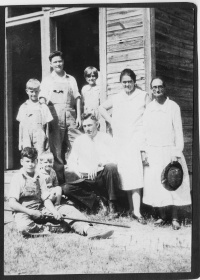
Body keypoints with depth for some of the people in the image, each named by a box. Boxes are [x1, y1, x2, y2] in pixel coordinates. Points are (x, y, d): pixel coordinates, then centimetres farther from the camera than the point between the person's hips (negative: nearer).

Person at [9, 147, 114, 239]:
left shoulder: (39, 178, 11)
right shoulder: (17, 178, -6)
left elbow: (46, 199, 4)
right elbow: (12, 203, -14)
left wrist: (54, 211, -15)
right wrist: (31, 212, -22)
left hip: (40, 210, 6)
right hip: (23, 212, -6)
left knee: (67, 208, -8)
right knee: (24, 227, -41)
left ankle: (89, 230, -20)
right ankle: (48, 230, -18)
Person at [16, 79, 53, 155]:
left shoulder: (43, 107, 6)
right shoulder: (23, 107, 10)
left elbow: (46, 125, 8)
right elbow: (21, 125, 12)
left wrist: (47, 140, 6)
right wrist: (20, 141, 10)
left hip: (39, 137, -1)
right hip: (26, 137, 1)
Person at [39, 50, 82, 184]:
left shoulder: (71, 79, 20)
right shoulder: (47, 80, 15)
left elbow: (77, 98, 14)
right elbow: (42, 98, 5)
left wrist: (78, 116, 3)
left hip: (70, 115, 1)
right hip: (55, 116, -1)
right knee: (56, 149, -3)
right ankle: (59, 178, 3)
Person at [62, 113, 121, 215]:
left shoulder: (106, 138, 2)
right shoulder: (79, 140, 12)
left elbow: (114, 158, -11)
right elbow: (71, 160, 12)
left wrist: (99, 164, -28)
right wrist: (76, 170, -11)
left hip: (103, 177, -3)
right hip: (85, 179, 3)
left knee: (111, 167, -36)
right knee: (67, 189, -24)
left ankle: (112, 203, -18)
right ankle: (101, 197, -10)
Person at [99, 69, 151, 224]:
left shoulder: (143, 96, 3)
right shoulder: (117, 98, 14)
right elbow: (102, 108, 28)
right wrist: (111, 121, 13)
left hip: (136, 140, -4)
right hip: (120, 140, 4)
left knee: (135, 174, -14)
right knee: (125, 174, 6)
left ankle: (136, 210, -15)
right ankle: (132, 208, 17)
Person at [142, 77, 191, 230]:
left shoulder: (173, 107, -3)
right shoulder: (148, 108, 6)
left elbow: (178, 131, -4)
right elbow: (145, 132, 8)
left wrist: (177, 153, -9)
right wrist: (144, 152, 1)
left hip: (170, 151, -3)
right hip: (153, 153, 3)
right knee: (155, 185, 4)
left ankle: (175, 218, 9)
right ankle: (162, 216, 17)